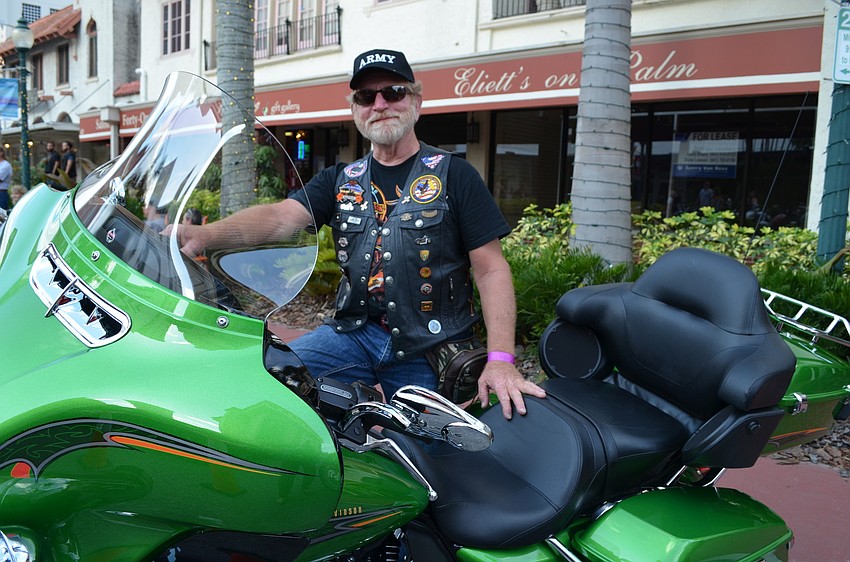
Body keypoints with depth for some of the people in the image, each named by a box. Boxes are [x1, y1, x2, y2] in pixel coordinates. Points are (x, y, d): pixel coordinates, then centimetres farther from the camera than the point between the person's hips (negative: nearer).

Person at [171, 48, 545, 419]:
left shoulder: (454, 175, 1)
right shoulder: (339, 180, 12)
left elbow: (491, 268, -4)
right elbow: (278, 215, -6)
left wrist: (500, 358, -16)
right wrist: (204, 234, -26)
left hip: (428, 350, -2)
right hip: (356, 331, 3)